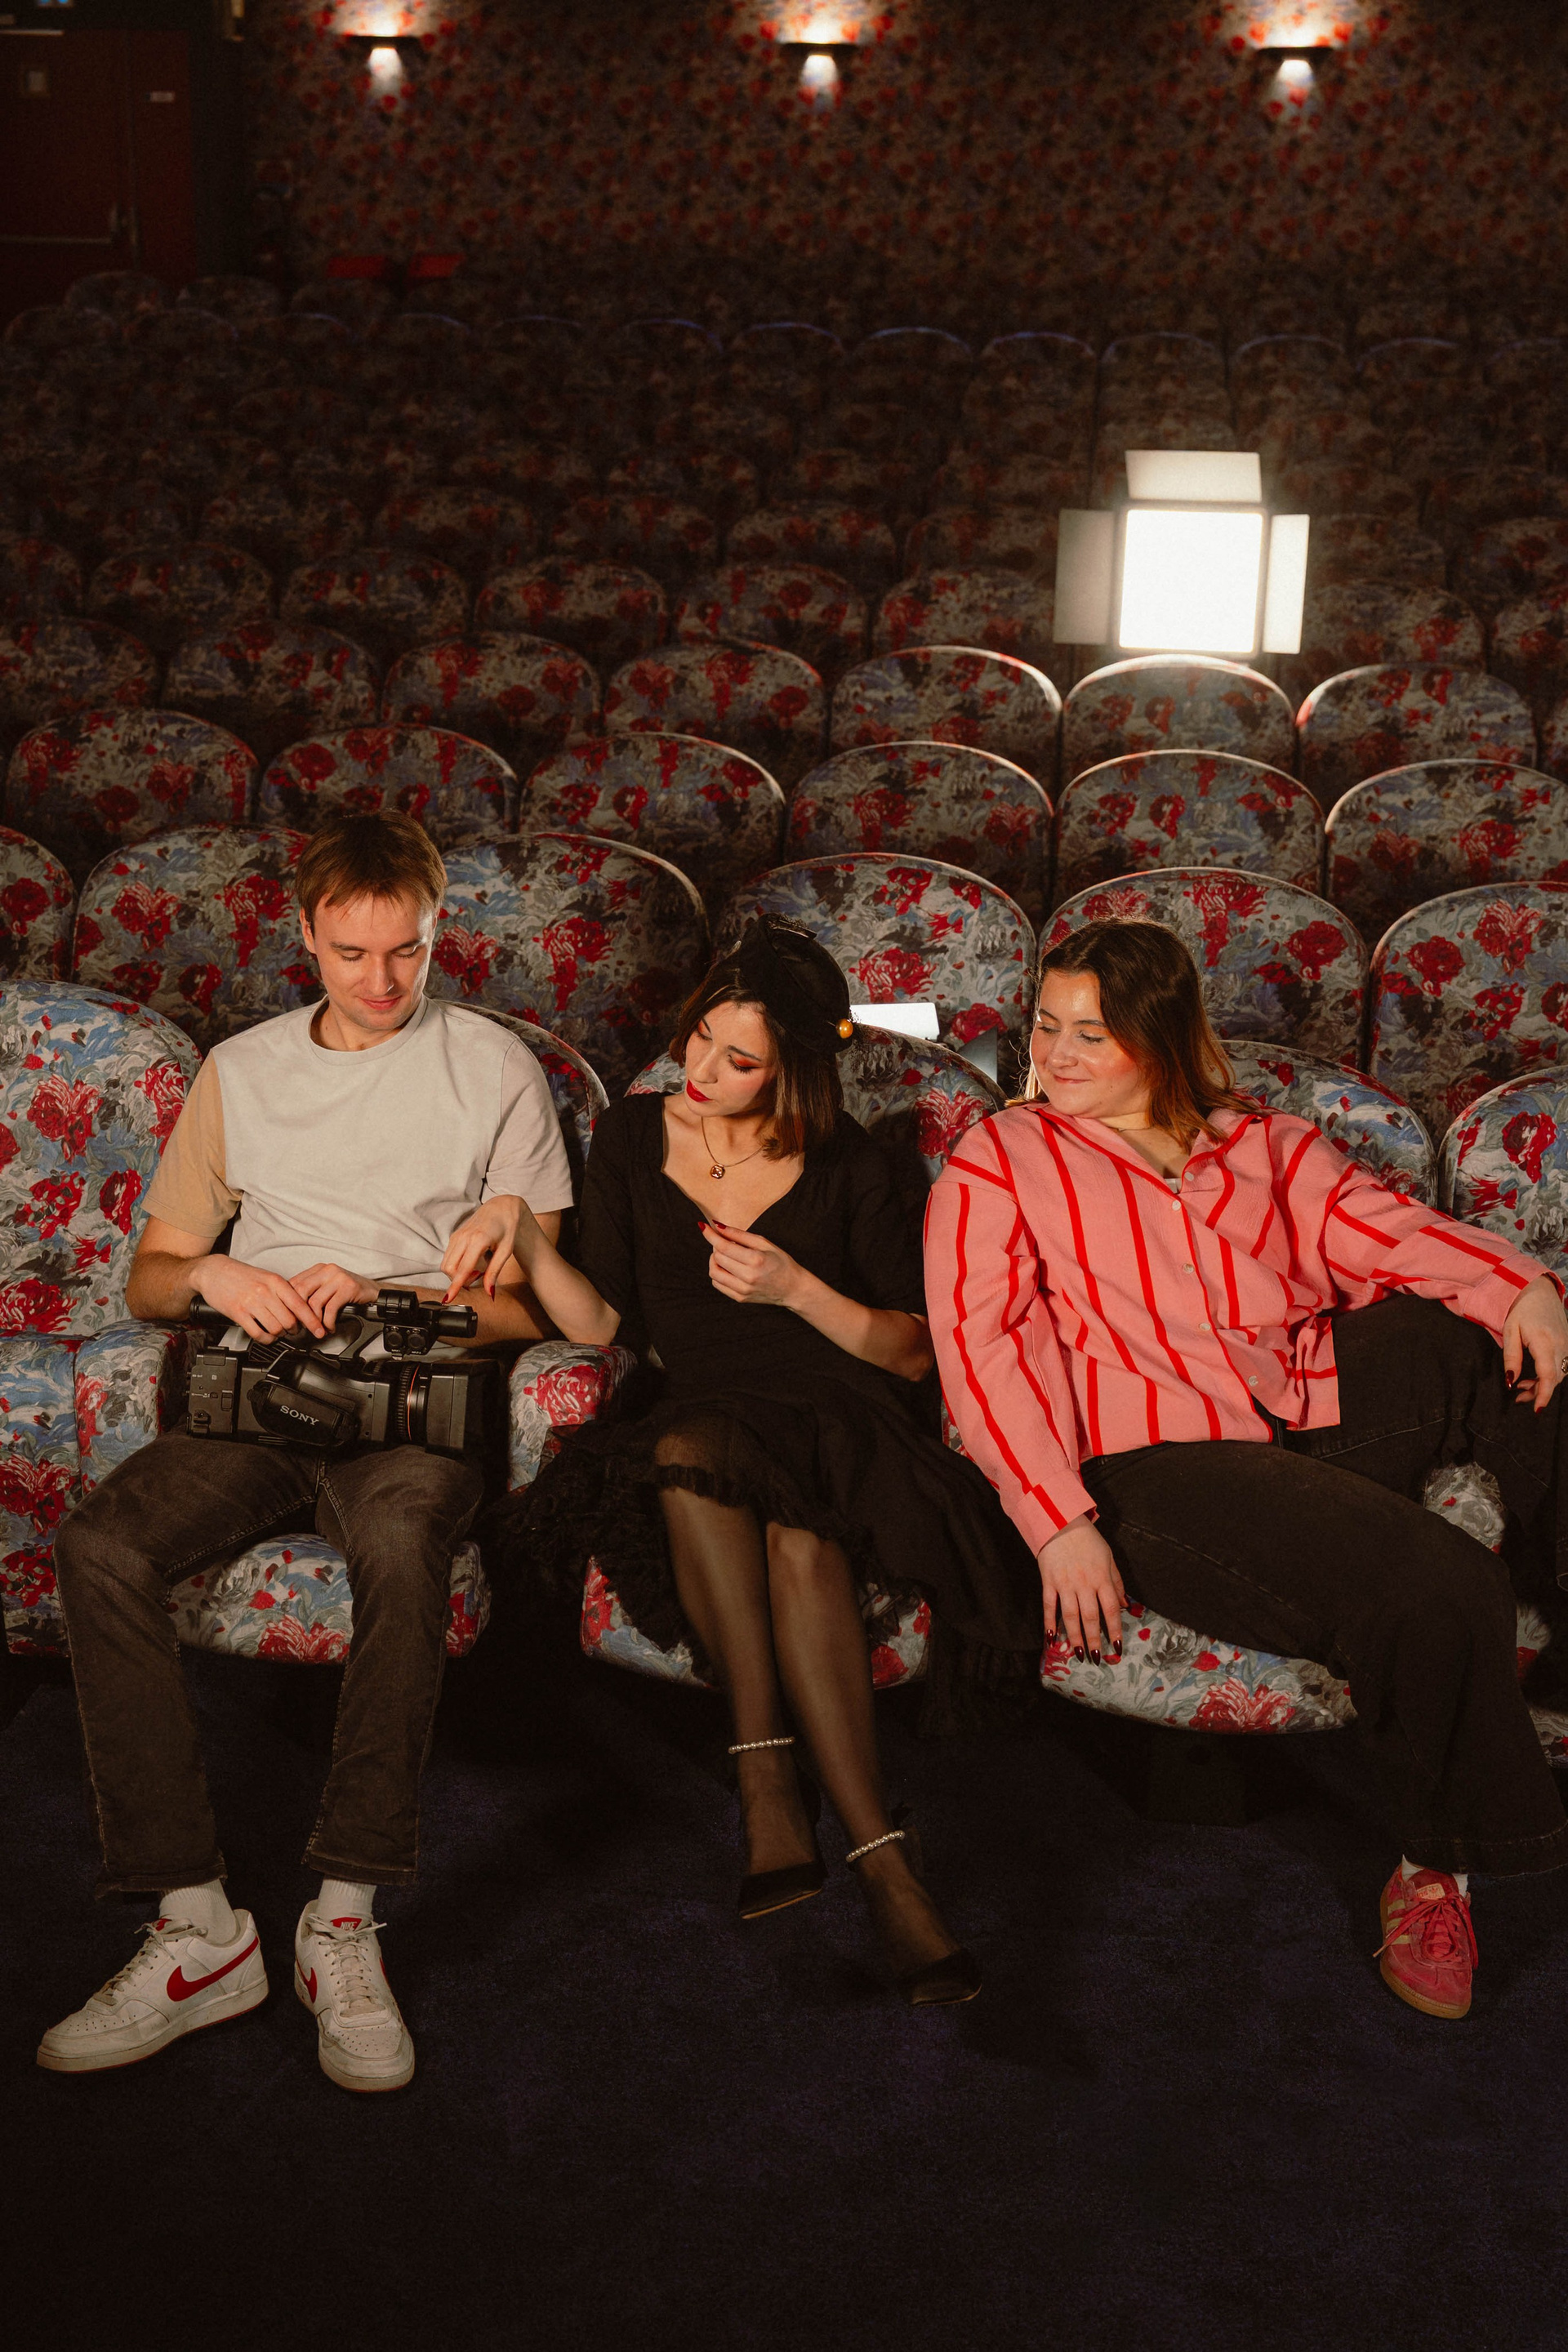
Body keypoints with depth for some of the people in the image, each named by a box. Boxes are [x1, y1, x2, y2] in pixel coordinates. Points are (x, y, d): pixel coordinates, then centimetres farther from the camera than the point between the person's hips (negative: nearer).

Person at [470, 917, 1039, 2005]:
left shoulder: (844, 1162, 4)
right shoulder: (633, 1138, 10)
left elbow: (914, 1350, 3)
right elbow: (601, 1322, 6)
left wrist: (795, 1287, -12)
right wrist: (524, 1235, -12)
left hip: (839, 1423, -1)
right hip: (702, 1421, 2)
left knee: (801, 1538, -38)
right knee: (685, 1451, -37)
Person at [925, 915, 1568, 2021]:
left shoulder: (1262, 1141, 21)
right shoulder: (998, 1161, 10)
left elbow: (1381, 1227, 8)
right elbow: (980, 1343, -2)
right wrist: (1060, 1524, -15)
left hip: (1318, 1404, 5)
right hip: (1157, 1461, -5)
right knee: (1434, 1588, -26)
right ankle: (1439, 1866, -2)